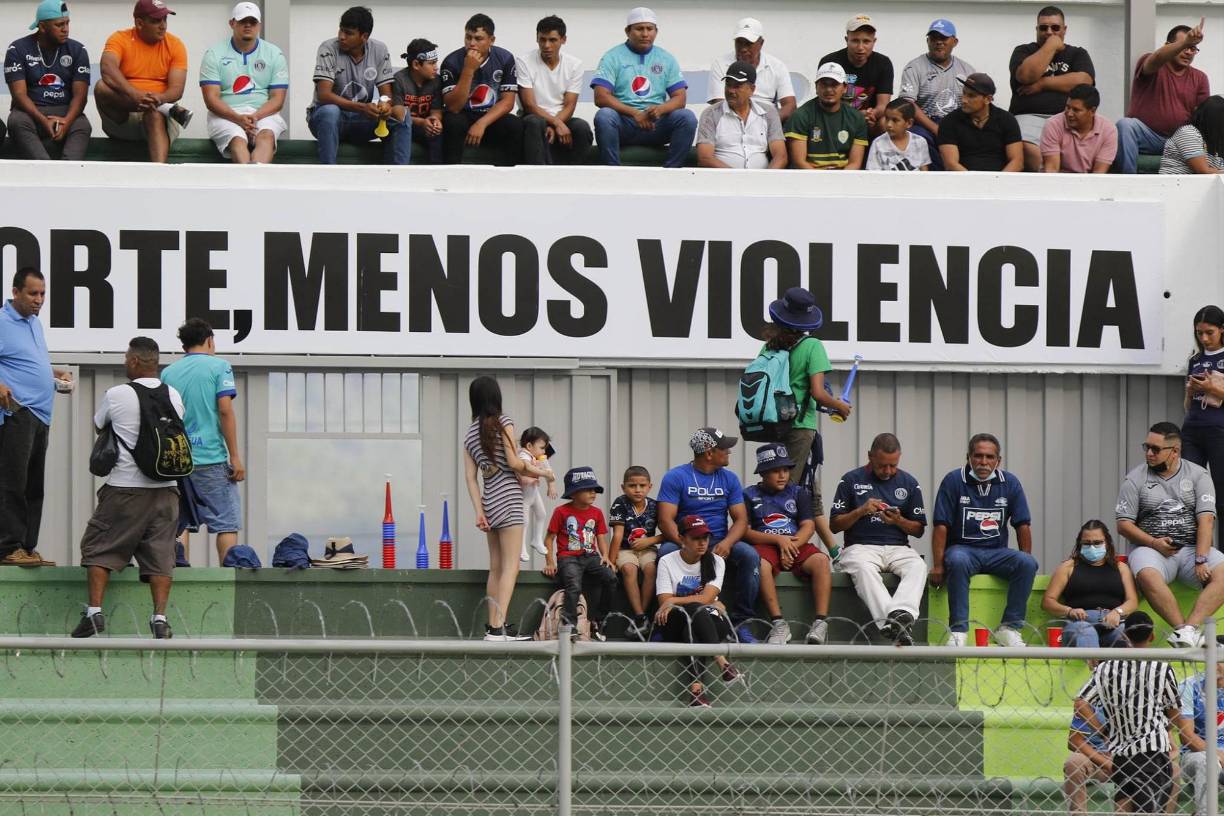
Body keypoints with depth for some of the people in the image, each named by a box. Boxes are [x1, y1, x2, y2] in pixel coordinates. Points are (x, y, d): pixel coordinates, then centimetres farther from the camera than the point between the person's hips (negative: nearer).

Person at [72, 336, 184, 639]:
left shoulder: (116, 395, -8)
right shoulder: (174, 396, 4)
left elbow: (98, 426, 9)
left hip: (125, 487, -3)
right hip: (165, 486, 3)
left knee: (99, 546, 8)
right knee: (160, 550, 6)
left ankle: (94, 610, 0)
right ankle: (160, 616, -4)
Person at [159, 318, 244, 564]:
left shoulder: (168, 372, 12)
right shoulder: (218, 366, 0)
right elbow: (225, 410, -8)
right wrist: (235, 457, -7)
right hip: (211, 457, -4)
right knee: (226, 523, 0)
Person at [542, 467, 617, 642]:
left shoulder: (596, 513, 13)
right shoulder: (562, 512, 1)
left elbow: (601, 538, 14)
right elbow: (549, 538, 4)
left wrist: (605, 556, -6)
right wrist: (550, 563, -5)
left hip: (590, 555, 4)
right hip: (568, 557, -4)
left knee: (610, 578, -22)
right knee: (574, 586, -31)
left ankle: (596, 622, -10)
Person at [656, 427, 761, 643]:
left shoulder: (729, 479, 11)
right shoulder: (675, 477, -2)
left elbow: (741, 519, 5)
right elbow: (666, 520, -10)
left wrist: (727, 543, -17)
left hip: (720, 544, 3)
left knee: (750, 555, -25)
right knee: (666, 553, -36)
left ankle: (741, 621, -20)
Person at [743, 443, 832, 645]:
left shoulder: (798, 493, 18)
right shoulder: (749, 495, 10)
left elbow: (808, 526, 7)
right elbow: (745, 532, 0)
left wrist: (790, 546, -12)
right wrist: (778, 540, -11)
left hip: (797, 545, 2)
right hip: (764, 545, -2)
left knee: (821, 561, -29)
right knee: (761, 564, -38)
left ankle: (821, 621, -34)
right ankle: (778, 623, -38)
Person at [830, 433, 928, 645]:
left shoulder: (909, 483, 14)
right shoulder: (852, 480, 9)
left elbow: (918, 530, 15)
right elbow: (834, 525, 8)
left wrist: (898, 521, -6)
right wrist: (861, 511, -8)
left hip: (898, 547, 2)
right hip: (860, 547, -2)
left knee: (918, 566, -33)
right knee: (863, 568, -38)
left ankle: (901, 614, -57)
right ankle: (892, 624, -54)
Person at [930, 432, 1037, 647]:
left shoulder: (1010, 484, 5)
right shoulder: (953, 481, -3)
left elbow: (1023, 525, 6)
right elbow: (941, 526, -7)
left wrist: (1024, 564, -2)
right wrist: (938, 566, -14)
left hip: (996, 552, 3)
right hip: (963, 548, -3)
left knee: (1028, 563, -26)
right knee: (957, 561, -38)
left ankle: (1010, 627, -21)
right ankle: (958, 630, -37)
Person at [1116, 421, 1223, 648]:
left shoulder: (1198, 476, 7)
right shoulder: (1135, 480, 8)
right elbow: (1124, 525, 4)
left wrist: (1200, 560, -18)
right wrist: (1153, 542, -13)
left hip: (1192, 547, 1)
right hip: (1151, 549, -1)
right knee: (1147, 576, -37)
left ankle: (1190, 627, -41)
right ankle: (1187, 630, -38)